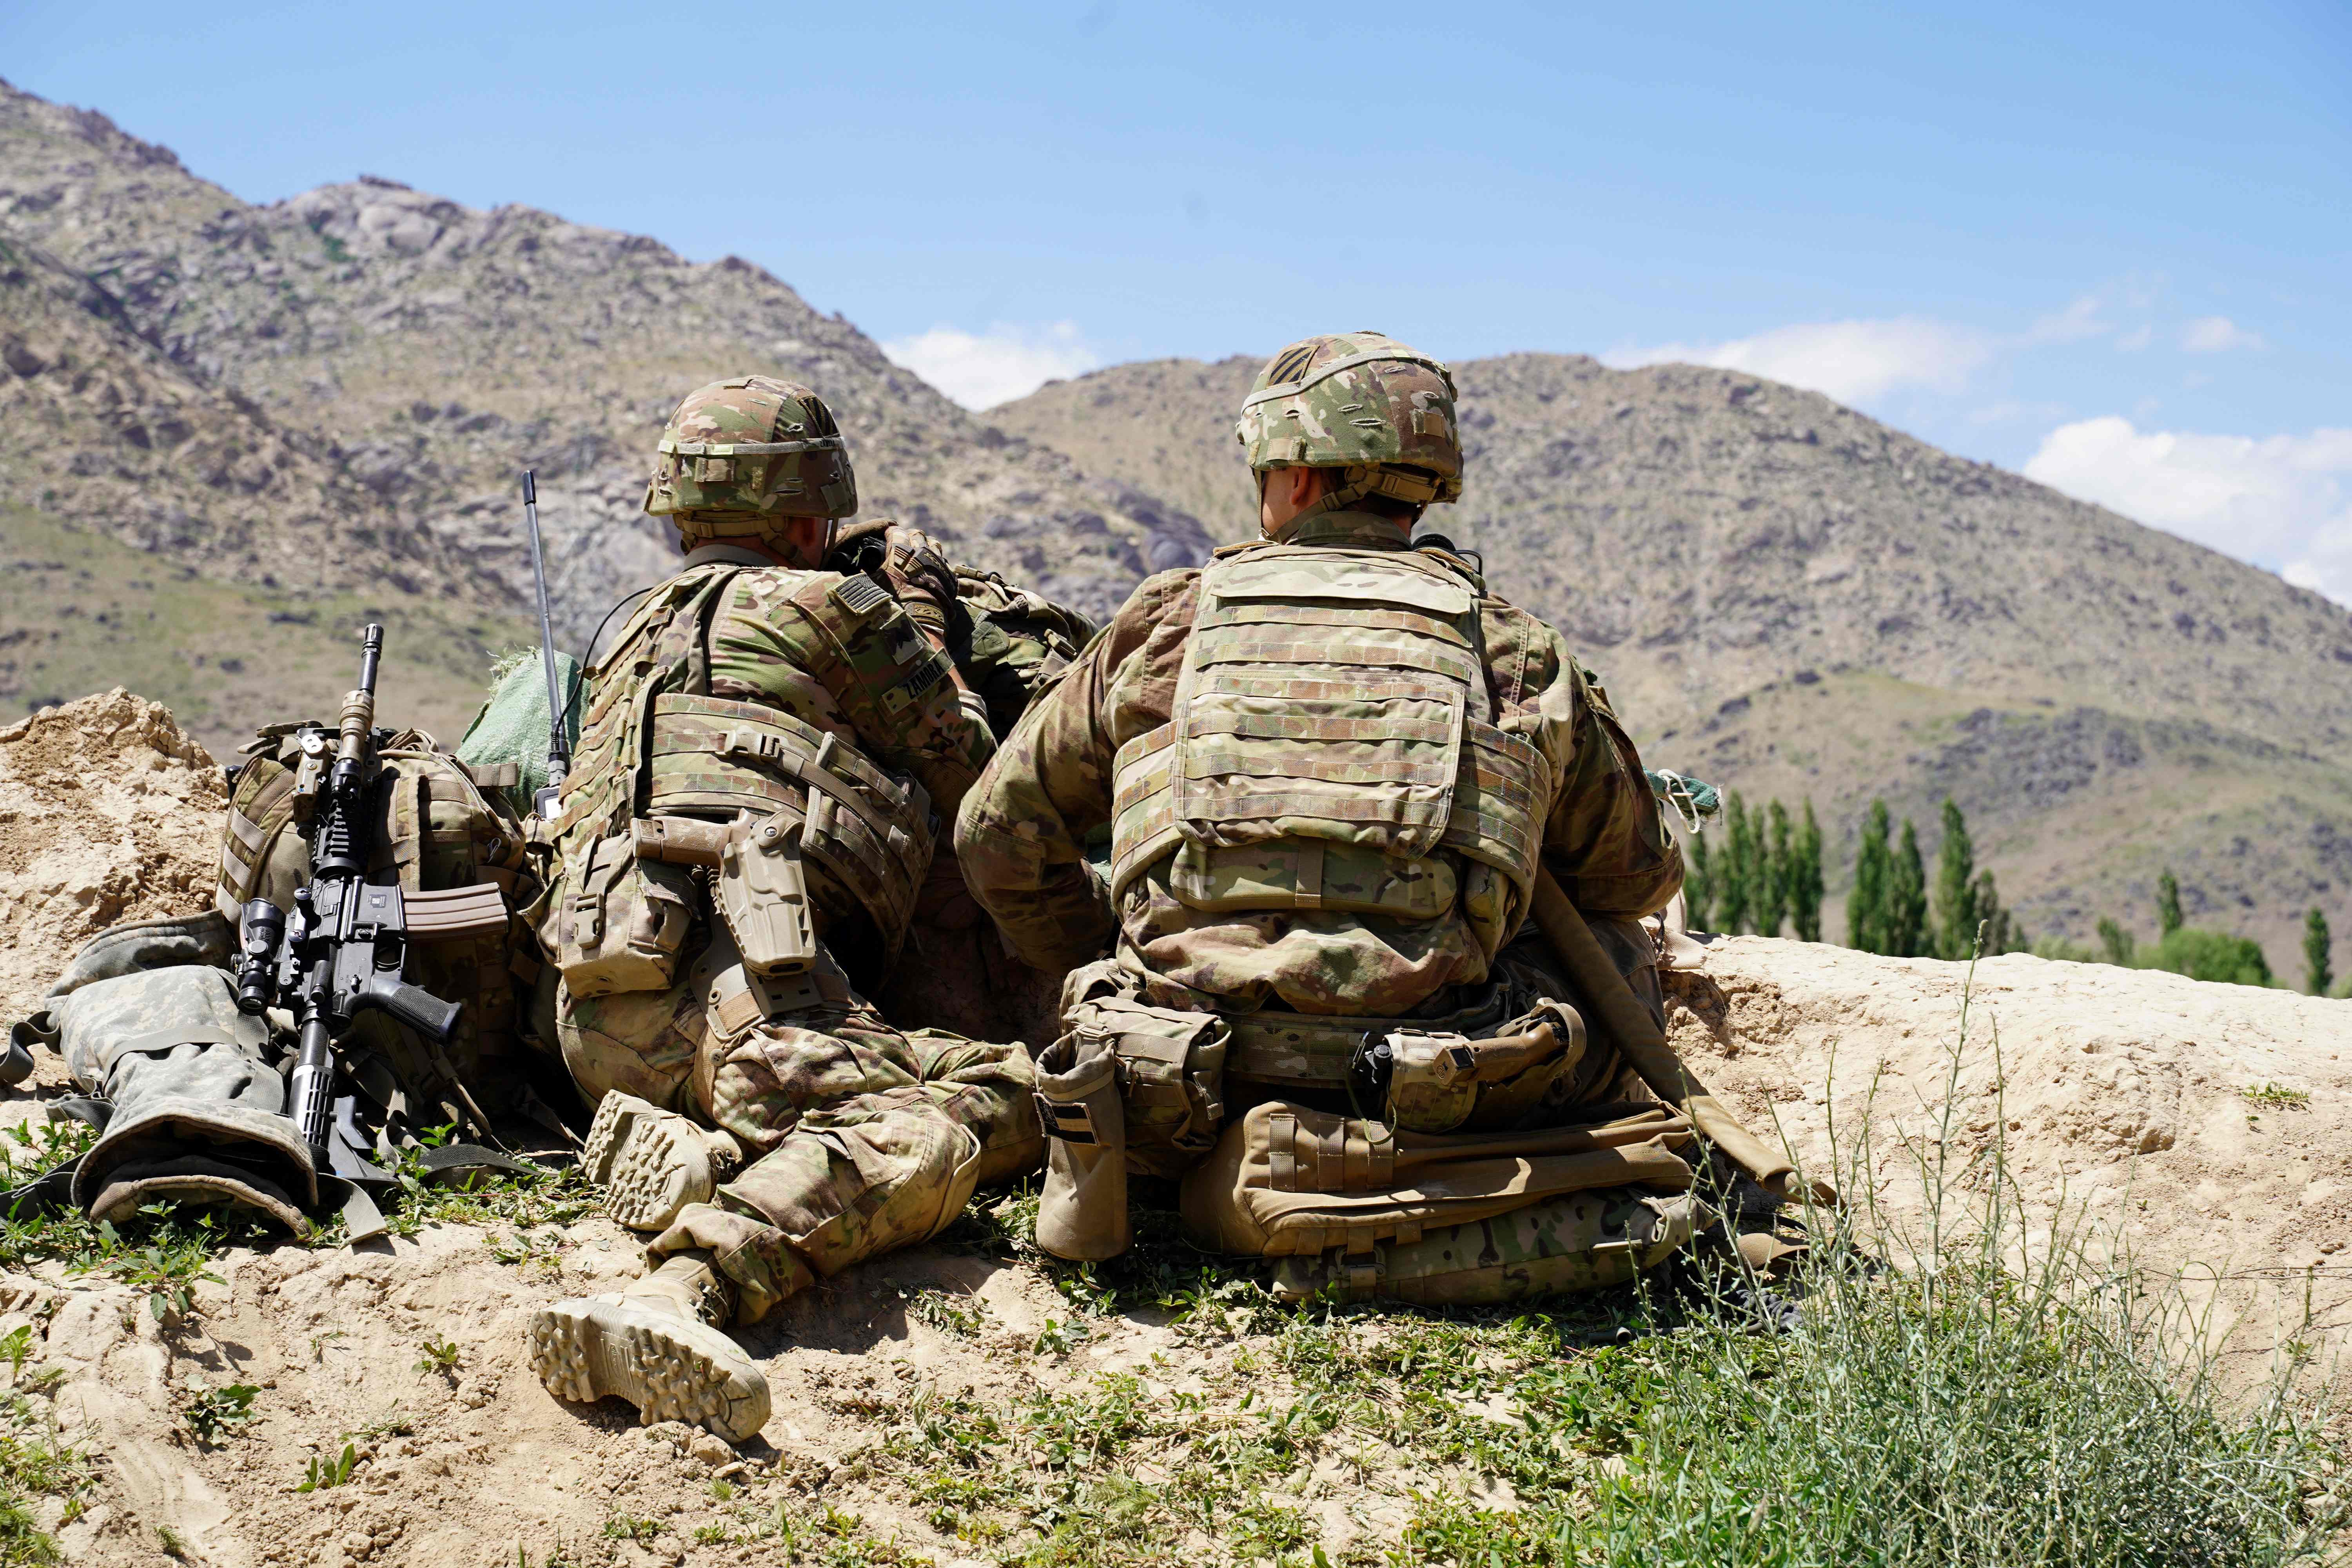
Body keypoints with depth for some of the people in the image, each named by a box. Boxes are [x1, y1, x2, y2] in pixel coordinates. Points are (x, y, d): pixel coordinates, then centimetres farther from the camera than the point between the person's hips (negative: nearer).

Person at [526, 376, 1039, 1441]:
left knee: (1005, 1082, 3)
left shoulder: (639, 635, 33)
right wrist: (921, 620, 36)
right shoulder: (832, 606, 12)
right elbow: (966, 770, 20)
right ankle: (682, 1293, -50)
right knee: (920, 1138, -29)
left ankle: (683, 1149, -14)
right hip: (723, 975, -8)